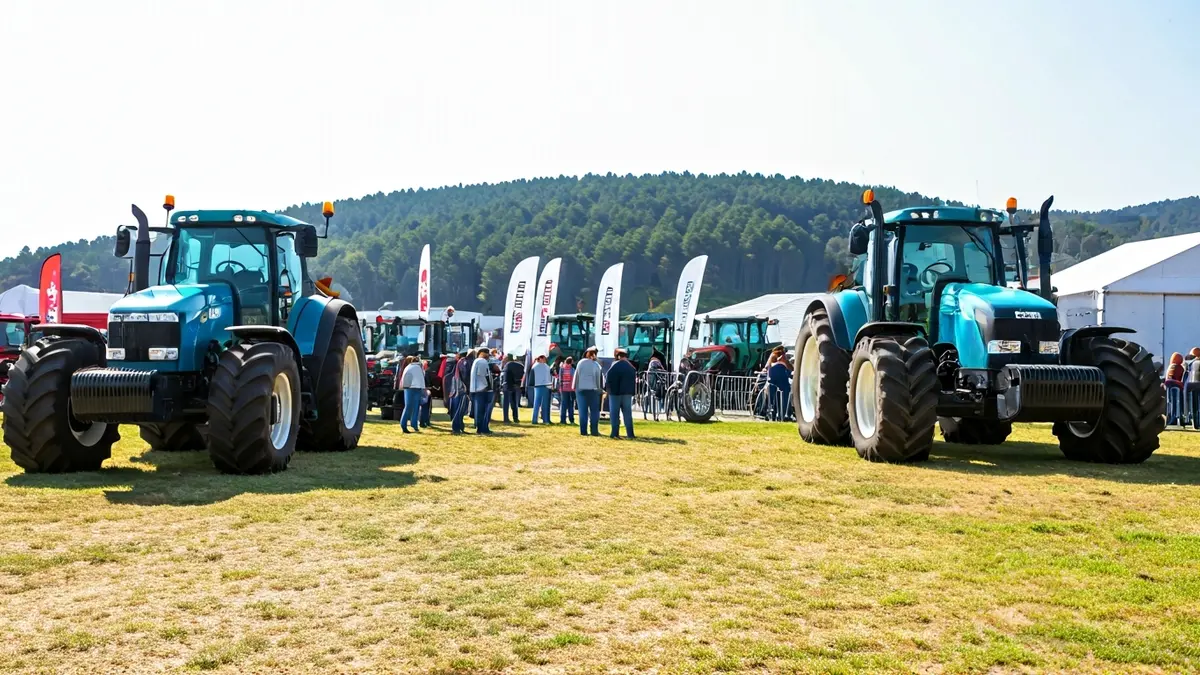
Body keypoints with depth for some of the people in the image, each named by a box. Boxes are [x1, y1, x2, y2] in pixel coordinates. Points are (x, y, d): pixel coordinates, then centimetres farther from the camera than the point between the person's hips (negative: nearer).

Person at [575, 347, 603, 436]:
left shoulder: (581, 363, 1)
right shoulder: (596, 365, -2)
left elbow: (576, 375, 3)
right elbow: (598, 378, 1)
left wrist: (575, 387, 9)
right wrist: (598, 389, 9)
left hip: (581, 389, 2)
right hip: (592, 389, -2)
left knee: (583, 411, 3)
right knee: (594, 411, 4)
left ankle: (583, 431, -1)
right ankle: (594, 431, -2)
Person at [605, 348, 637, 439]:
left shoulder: (614, 365, -9)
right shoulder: (631, 367, 9)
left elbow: (608, 378, -10)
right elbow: (634, 380, 13)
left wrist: (606, 388, 0)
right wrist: (633, 392, 15)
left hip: (615, 392, -5)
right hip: (628, 393, 5)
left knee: (614, 413, 0)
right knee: (627, 413, 9)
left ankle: (615, 433, -4)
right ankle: (630, 433, 6)